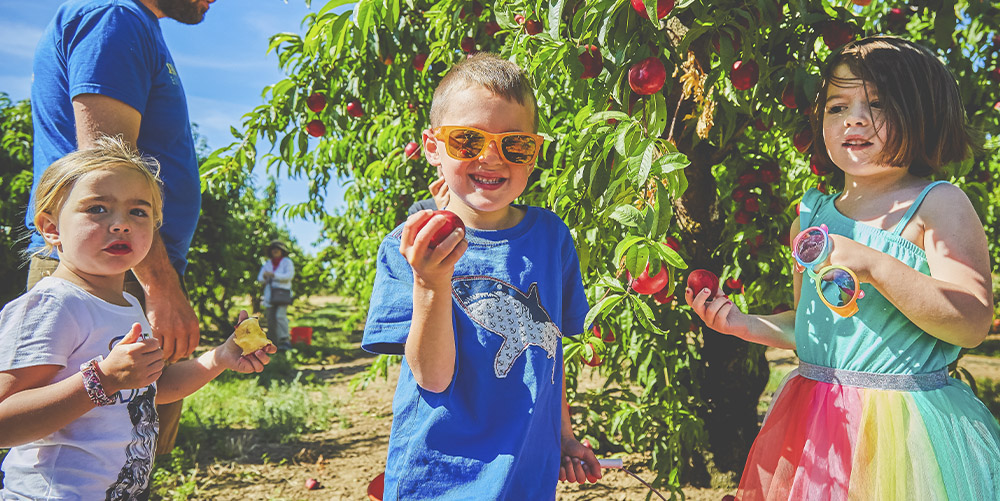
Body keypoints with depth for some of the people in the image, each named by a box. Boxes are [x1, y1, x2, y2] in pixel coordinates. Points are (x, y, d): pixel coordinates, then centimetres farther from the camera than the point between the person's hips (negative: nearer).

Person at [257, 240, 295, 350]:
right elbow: (260, 278, 10)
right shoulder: (267, 263, 15)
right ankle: (272, 342, 8)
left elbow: (289, 275, -14)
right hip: (269, 294, 5)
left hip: (283, 293, -5)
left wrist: (273, 275, -21)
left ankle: (285, 341, -24)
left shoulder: (287, 262, 1)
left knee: (280, 315, -21)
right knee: (271, 318, 2)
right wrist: (264, 277, -14)